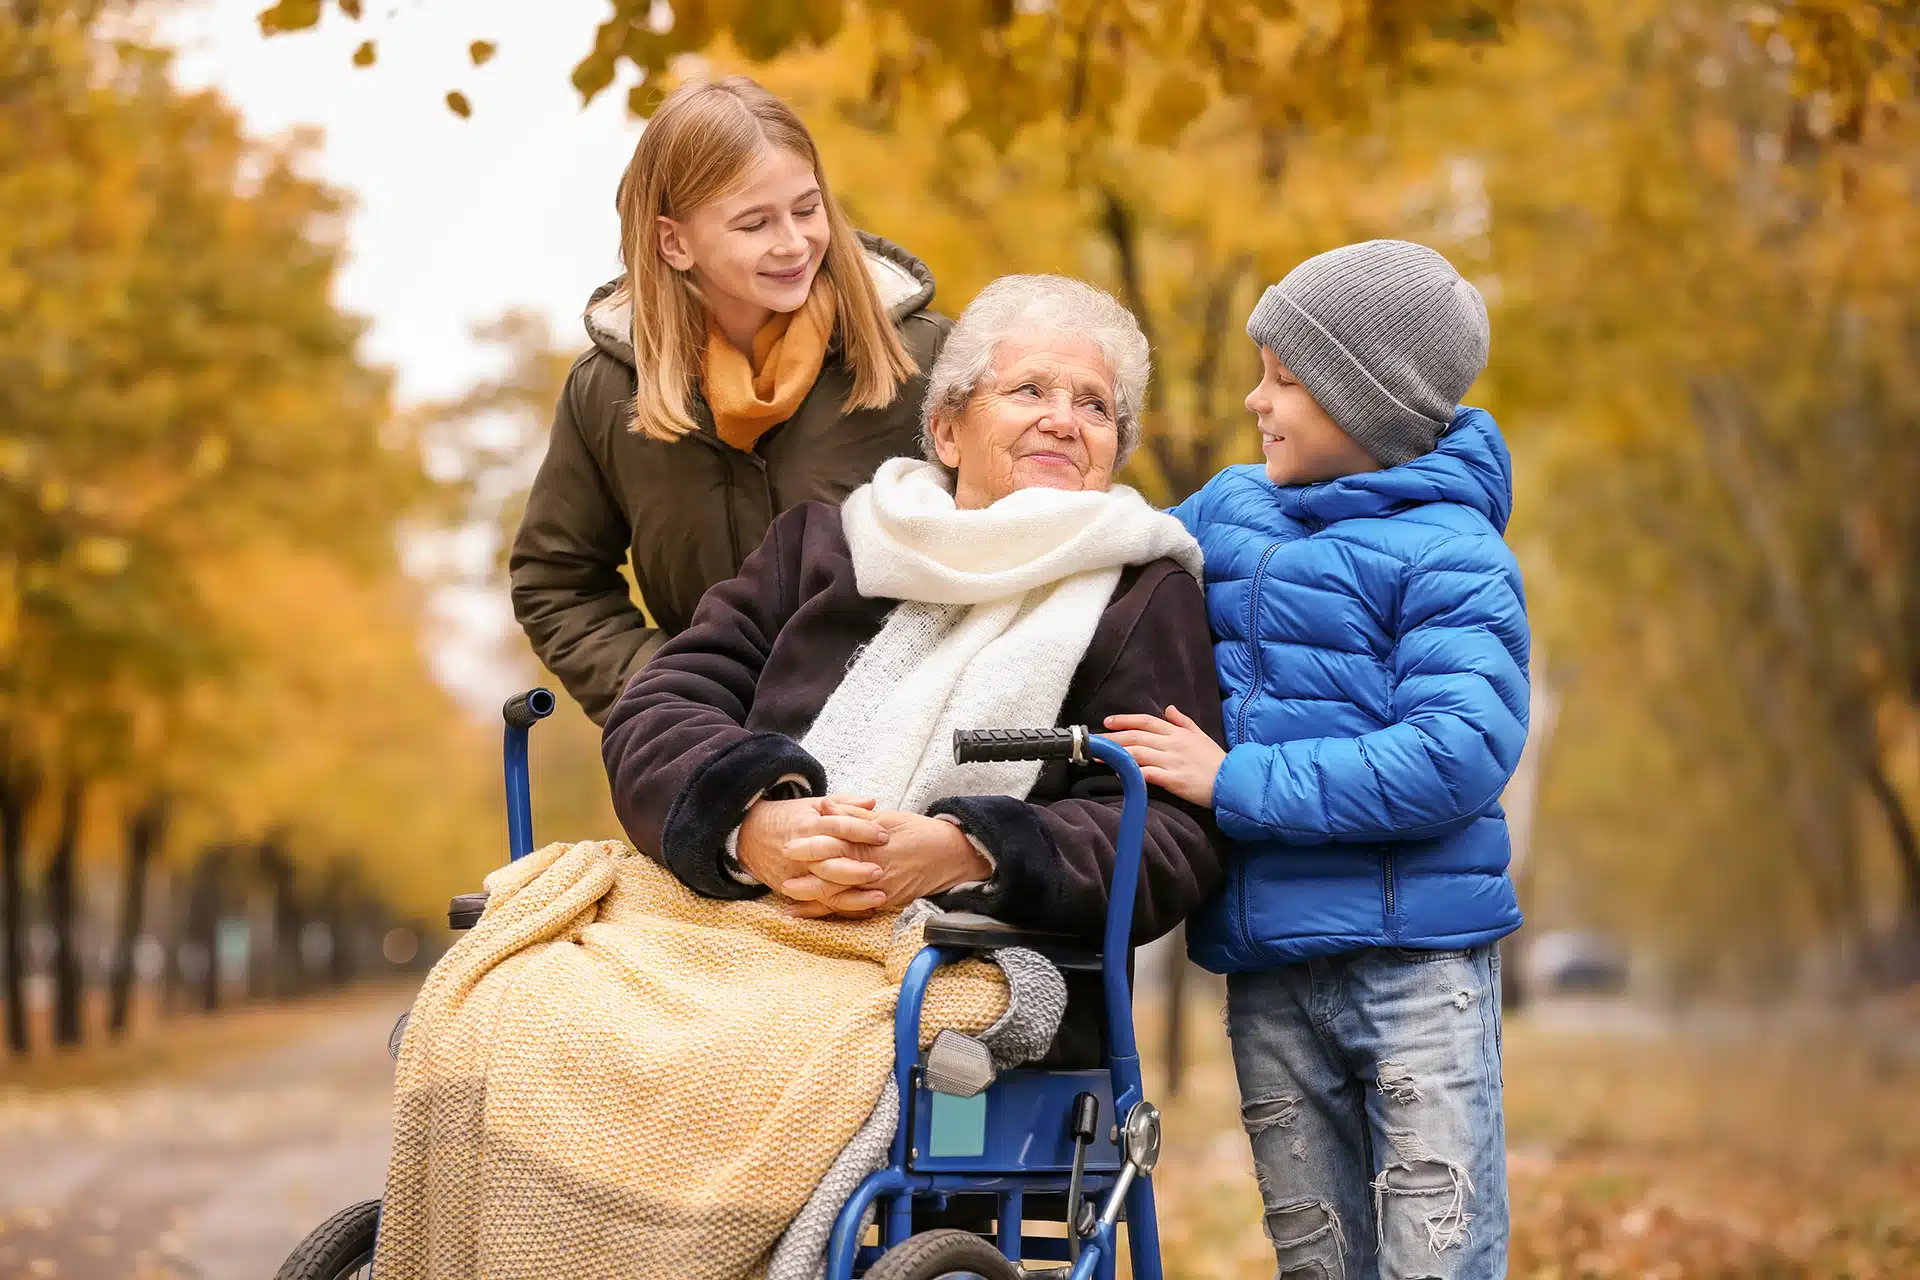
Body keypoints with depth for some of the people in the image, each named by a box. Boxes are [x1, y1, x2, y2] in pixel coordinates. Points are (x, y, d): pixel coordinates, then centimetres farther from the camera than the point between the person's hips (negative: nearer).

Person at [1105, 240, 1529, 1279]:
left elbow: (1459, 754, -21)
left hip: (1413, 961, -6)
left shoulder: (1449, 555, -8)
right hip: (1269, 969, 6)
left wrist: (1237, 783, -19)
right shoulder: (1227, 509, 12)